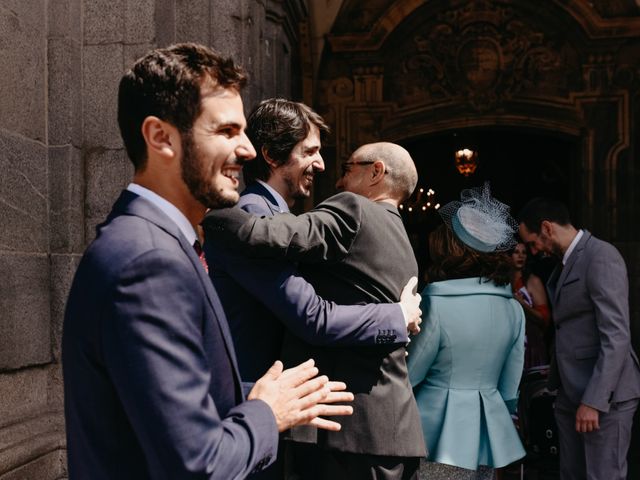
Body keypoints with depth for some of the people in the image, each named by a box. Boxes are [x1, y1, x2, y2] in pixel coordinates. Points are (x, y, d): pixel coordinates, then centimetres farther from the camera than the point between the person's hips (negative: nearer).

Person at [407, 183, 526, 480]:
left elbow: (406, 376, -8)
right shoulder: (513, 308, 2)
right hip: (487, 440, 6)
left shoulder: (435, 306, -16)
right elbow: (510, 388, 8)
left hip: (438, 442, -5)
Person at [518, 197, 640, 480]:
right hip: (570, 393, 9)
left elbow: (616, 337, -20)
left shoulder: (601, 256, -13)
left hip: (602, 394, -9)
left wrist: (594, 401, -22)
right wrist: (555, 381, 12)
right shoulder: (565, 263, 16)